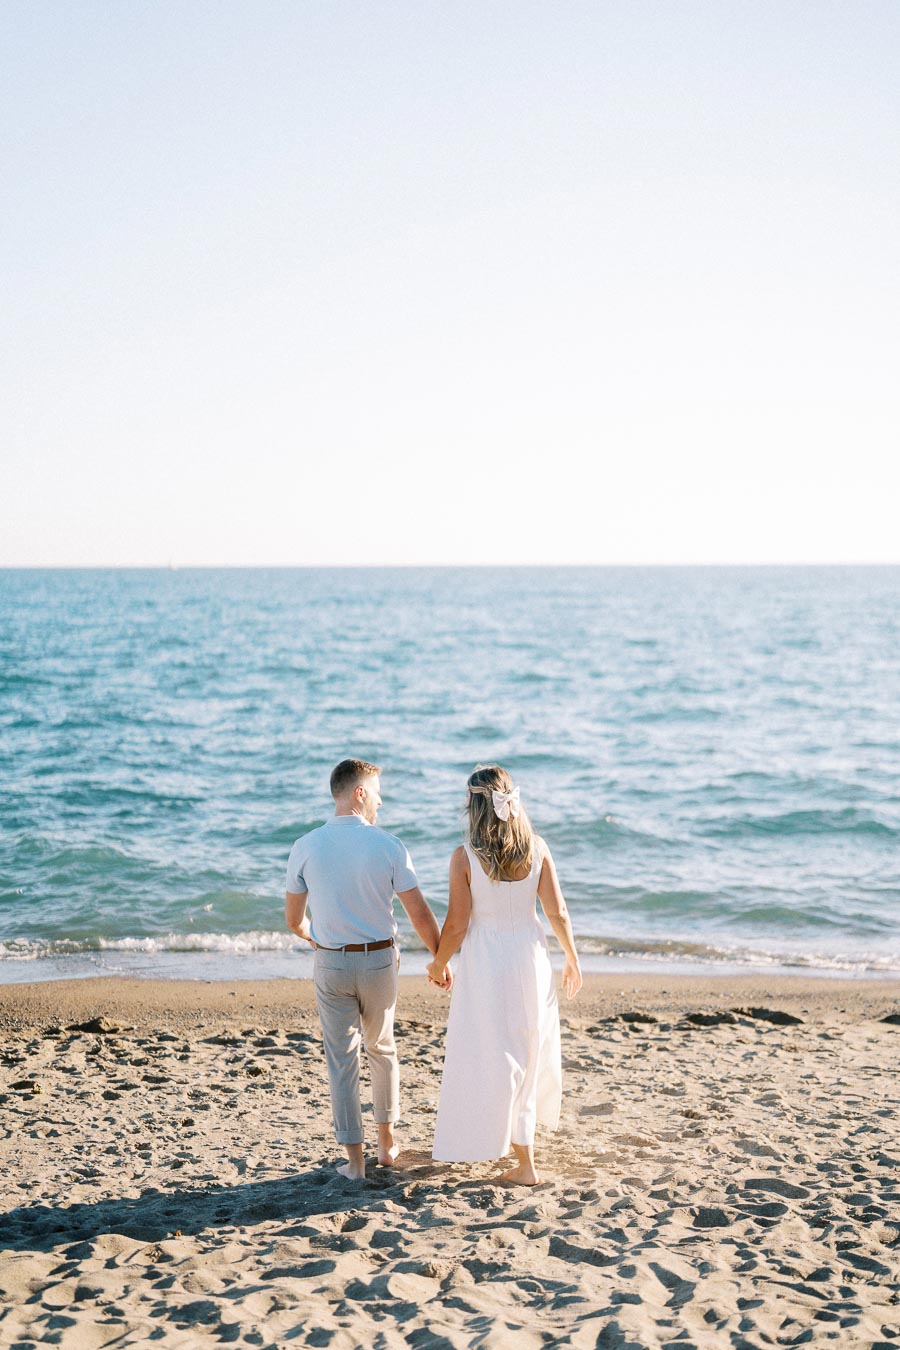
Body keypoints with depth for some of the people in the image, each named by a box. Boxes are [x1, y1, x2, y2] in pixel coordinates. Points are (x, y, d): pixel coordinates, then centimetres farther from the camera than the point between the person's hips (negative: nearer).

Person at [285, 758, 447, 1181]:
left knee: (342, 1060, 8)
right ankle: (387, 1142, 30)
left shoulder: (306, 848, -6)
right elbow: (420, 914, -7)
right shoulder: (388, 846, -10)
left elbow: (294, 920, 3)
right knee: (382, 1050, 21)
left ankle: (355, 1159, 11)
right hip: (379, 960, 0)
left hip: (331, 962, 0)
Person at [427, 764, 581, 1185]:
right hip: (530, 956, 4)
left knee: (492, 1059, 6)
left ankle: (525, 1164, 9)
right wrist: (572, 958, 11)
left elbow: (457, 925, -12)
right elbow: (557, 912, -4)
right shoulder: (536, 848, -7)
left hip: (485, 962, -4)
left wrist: (438, 964, 5)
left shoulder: (465, 857, -15)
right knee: (529, 1048, 23)